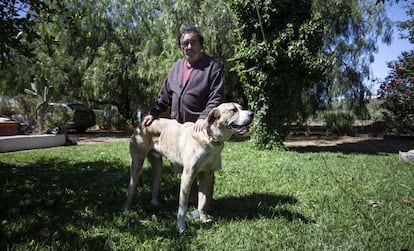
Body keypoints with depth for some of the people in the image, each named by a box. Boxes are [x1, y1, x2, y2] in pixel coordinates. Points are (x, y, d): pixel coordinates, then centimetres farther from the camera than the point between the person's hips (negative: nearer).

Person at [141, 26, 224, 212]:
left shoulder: (212, 66, -6)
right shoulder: (177, 66, 13)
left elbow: (216, 97, -13)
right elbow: (165, 94, 15)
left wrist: (204, 117, -24)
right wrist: (153, 113, 6)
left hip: (201, 126, -6)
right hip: (179, 126, 6)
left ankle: (205, 207, 16)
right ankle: (191, 202, 32)